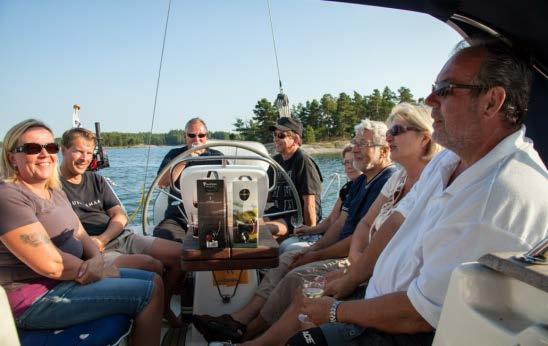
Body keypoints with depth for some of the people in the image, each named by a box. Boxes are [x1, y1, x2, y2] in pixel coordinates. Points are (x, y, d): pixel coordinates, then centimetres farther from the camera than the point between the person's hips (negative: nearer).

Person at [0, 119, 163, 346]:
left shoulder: (55, 192, 12)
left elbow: (81, 235, 12)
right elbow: (50, 264, -23)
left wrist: (97, 259, -9)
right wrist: (91, 270, -10)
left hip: (66, 278, 9)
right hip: (36, 298, -9)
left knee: (154, 280, 8)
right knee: (149, 293, -15)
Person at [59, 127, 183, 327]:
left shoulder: (96, 181, 19)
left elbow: (120, 217, 10)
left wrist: (102, 239, -9)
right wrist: (90, 244, -24)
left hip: (121, 237, 7)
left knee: (182, 254, -7)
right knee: (153, 266, -29)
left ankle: (164, 307, 14)